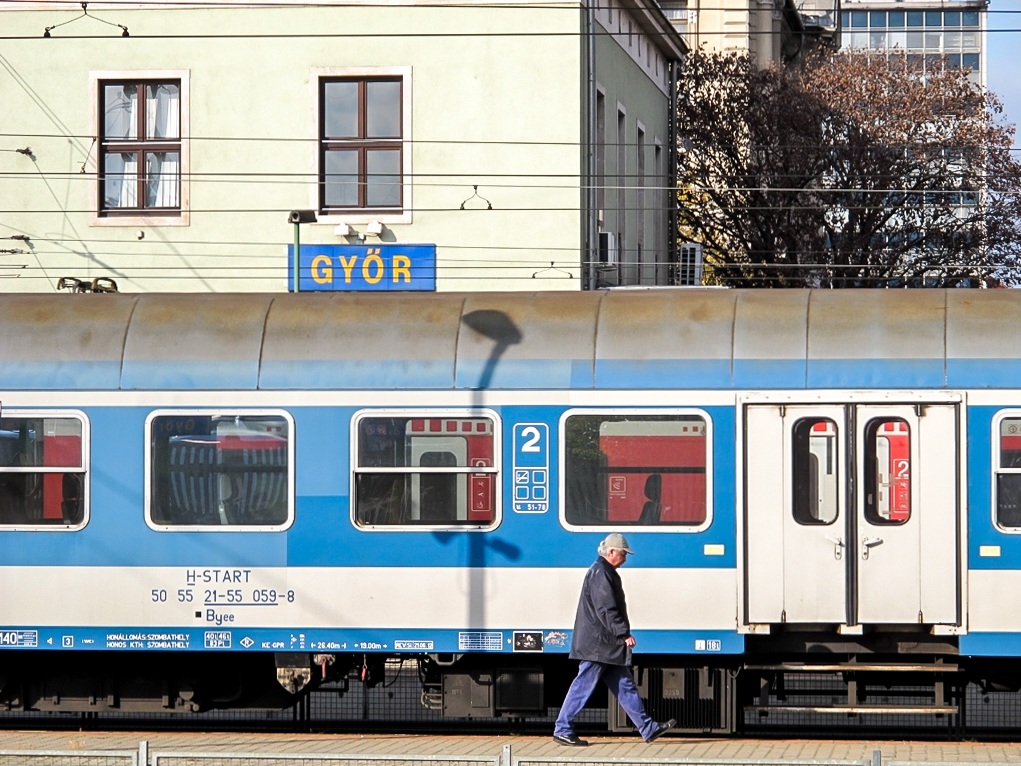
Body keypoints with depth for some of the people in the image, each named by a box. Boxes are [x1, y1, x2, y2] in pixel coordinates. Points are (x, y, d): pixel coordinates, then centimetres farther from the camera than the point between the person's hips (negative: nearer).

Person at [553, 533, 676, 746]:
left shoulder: (606, 573, 18)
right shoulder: (600, 574, -16)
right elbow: (606, 611, -22)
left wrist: (622, 635, 22)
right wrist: (624, 634, -21)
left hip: (607, 645, 11)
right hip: (597, 644, -11)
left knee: (625, 686, 10)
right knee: (583, 686, -5)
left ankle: (648, 729, 11)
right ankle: (562, 730, 1)